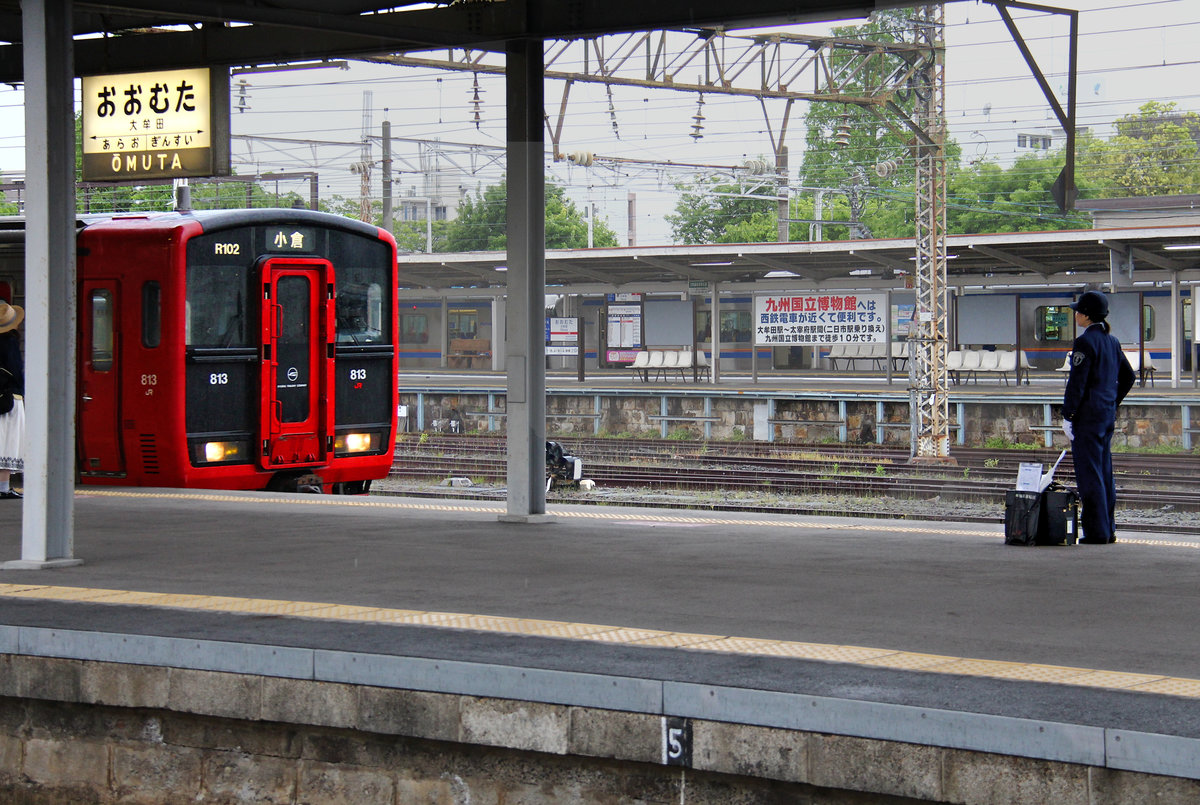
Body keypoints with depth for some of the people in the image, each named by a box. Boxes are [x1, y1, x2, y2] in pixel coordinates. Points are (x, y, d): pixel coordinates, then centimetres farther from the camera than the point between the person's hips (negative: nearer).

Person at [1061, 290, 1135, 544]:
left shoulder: (1085, 342, -14)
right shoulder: (1112, 341, 12)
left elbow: (1077, 383, -18)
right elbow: (1128, 376, 18)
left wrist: (1067, 416, -14)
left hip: (1088, 415, -9)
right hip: (1107, 414, 9)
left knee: (1089, 473, -5)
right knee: (1104, 472, 13)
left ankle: (1097, 531, -5)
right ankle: (1108, 528, 17)